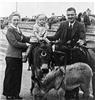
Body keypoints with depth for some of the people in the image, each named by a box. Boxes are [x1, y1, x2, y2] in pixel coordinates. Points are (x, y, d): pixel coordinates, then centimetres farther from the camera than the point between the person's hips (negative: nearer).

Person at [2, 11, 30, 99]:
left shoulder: (18, 29, 12)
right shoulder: (10, 30, -13)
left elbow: (24, 38, 11)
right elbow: (15, 43, -19)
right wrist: (26, 45, -17)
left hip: (19, 56, 8)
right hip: (12, 56, -8)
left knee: (18, 75, 14)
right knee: (10, 75, 3)